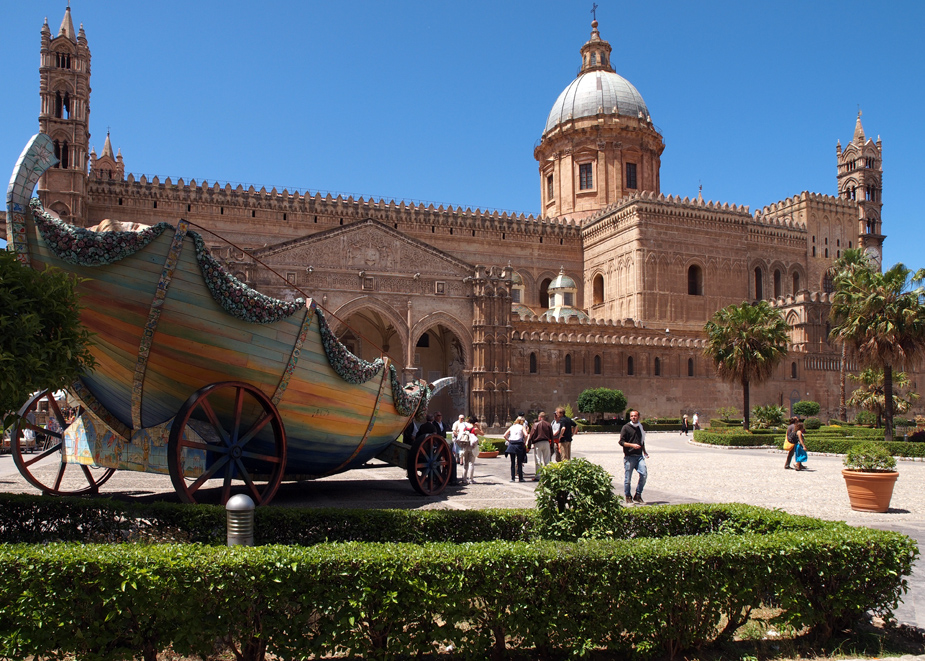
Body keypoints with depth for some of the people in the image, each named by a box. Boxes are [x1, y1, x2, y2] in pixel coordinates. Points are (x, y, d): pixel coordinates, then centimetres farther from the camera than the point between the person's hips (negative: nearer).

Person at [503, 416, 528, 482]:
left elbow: (505, 435, 8)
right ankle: (521, 478, 7)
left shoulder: (511, 427, 16)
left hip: (511, 445, 3)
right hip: (519, 444, -3)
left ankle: (512, 478, 7)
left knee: (512, 463, 9)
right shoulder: (522, 427, 6)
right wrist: (524, 443, -1)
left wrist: (509, 441, 11)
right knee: (519, 463, 4)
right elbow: (526, 435, -11)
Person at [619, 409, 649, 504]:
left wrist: (644, 451, 23)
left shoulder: (640, 427, 16)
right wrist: (632, 445, -18)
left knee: (644, 474, -9)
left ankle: (638, 496, 6)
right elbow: (621, 441, -7)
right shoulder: (626, 427, -2)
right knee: (628, 478, 0)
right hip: (629, 456, -4)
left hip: (639, 456, 4)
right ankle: (628, 497, 16)